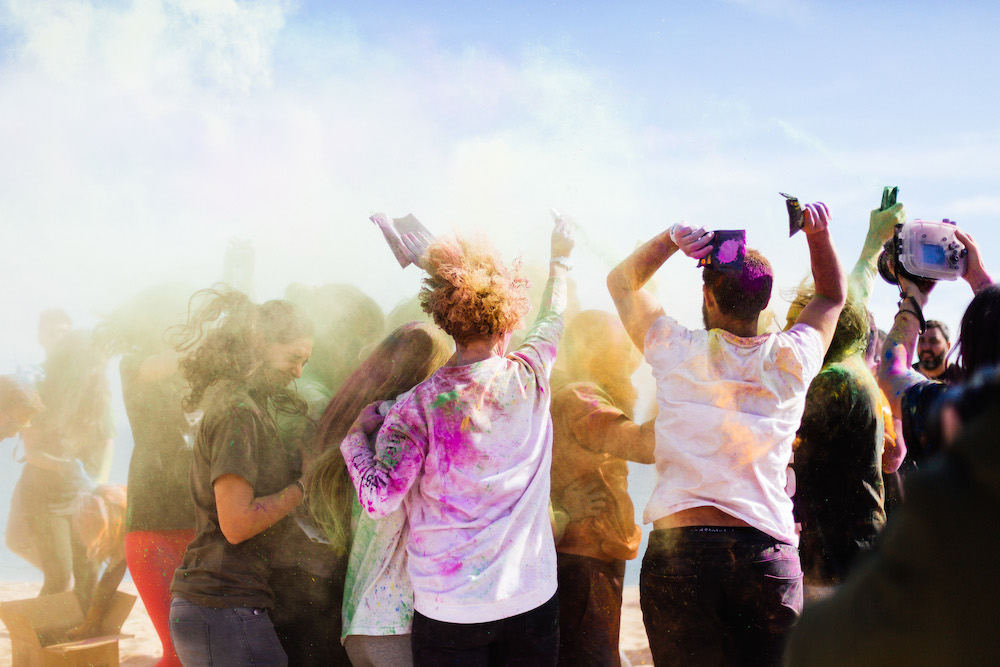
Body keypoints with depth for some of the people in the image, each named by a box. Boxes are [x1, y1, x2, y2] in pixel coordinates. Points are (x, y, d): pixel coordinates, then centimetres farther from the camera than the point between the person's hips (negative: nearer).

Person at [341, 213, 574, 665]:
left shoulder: (419, 406, -11)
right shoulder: (531, 377, -3)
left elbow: (380, 499, -14)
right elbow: (553, 320, 20)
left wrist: (356, 437, 4)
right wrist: (559, 259, 38)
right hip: (532, 595, 2)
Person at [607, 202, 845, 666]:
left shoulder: (677, 352, 1)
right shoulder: (791, 360, 5)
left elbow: (621, 281, 18)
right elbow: (833, 295, 26)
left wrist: (674, 238, 3)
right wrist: (818, 235, 10)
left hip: (677, 548, -1)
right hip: (769, 553, 1)